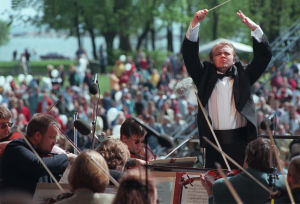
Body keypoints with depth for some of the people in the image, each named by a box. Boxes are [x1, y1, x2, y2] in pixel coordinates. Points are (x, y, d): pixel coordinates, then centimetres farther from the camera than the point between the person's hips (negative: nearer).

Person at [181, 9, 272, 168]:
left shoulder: (243, 74, 14)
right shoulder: (205, 75, 14)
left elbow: (264, 56, 10)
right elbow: (189, 54, 7)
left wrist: (254, 28, -1)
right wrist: (195, 23, -2)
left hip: (241, 141, 0)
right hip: (215, 141, 0)